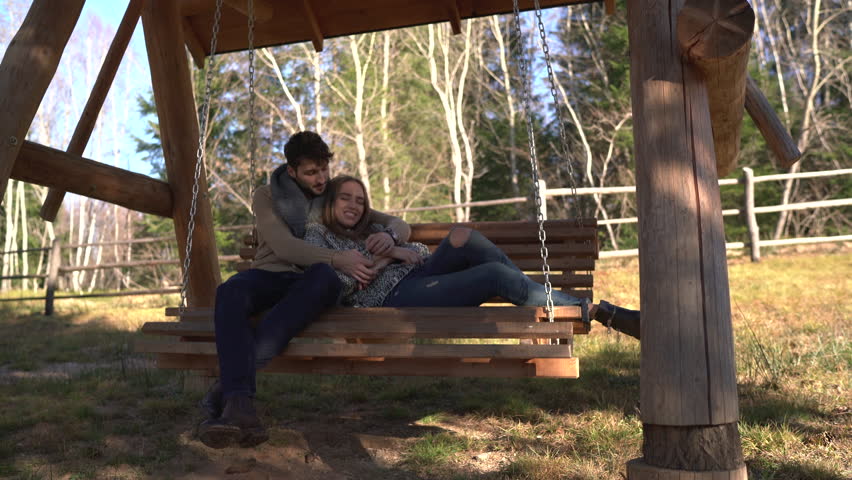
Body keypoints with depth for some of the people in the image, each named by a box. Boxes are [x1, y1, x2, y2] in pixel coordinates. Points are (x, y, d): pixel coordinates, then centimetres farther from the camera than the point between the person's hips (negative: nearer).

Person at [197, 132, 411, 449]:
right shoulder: (267, 197, 7)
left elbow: (400, 225, 13)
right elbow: (283, 246, -12)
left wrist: (389, 235, -14)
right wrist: (337, 259, -28)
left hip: (311, 282, 1)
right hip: (270, 275, 0)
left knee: (325, 276, -39)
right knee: (230, 291, -37)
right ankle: (240, 406, -49)